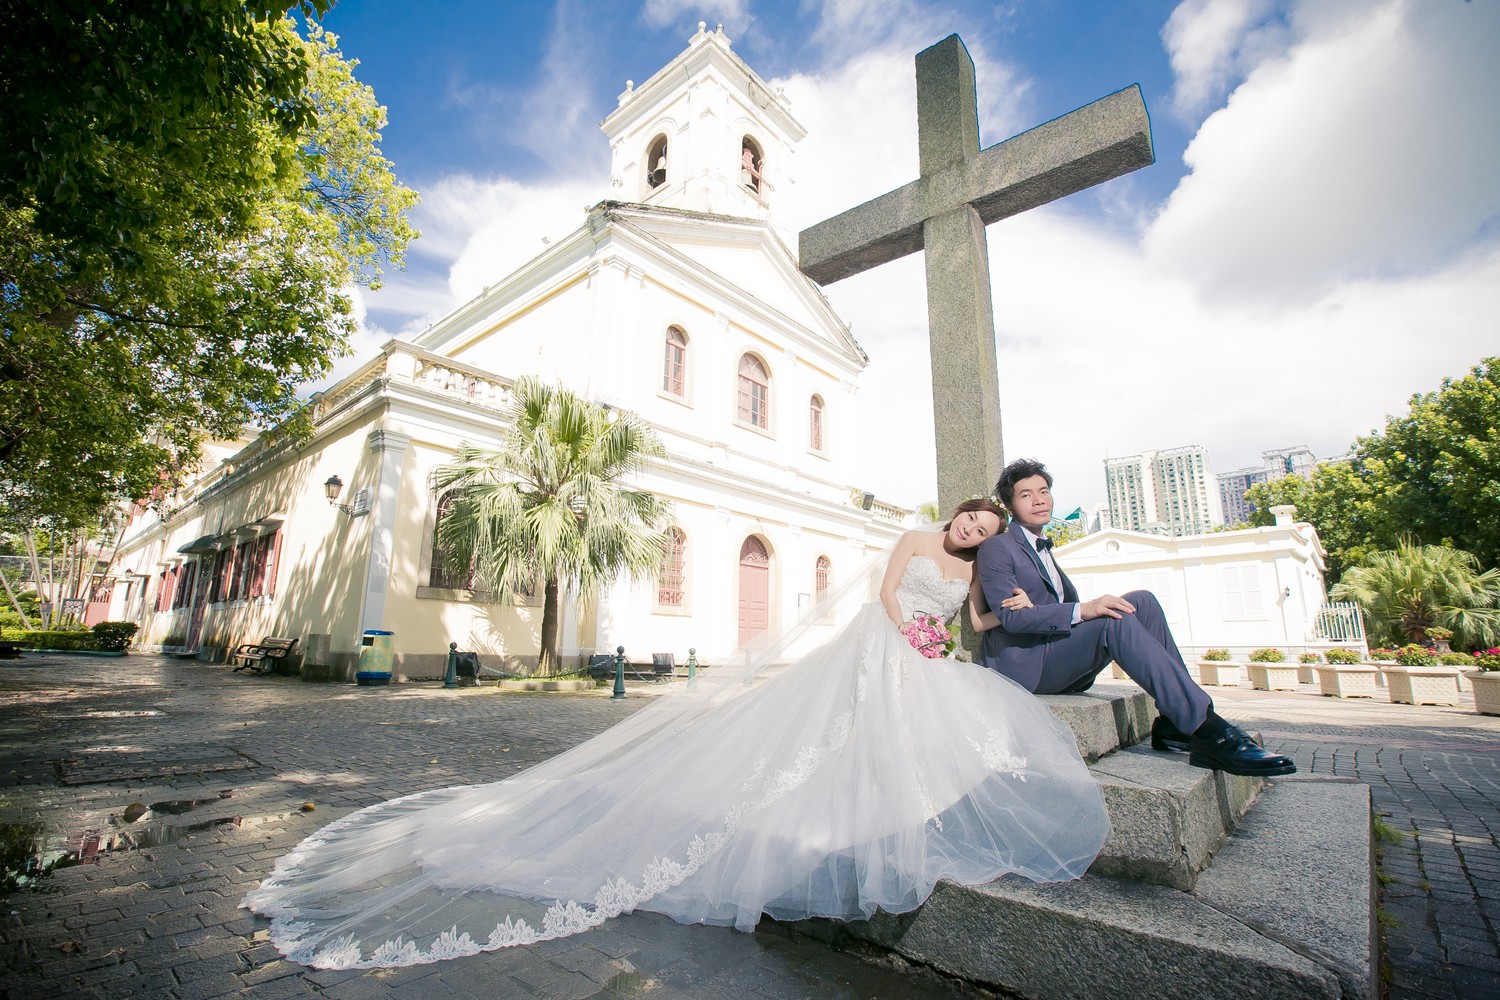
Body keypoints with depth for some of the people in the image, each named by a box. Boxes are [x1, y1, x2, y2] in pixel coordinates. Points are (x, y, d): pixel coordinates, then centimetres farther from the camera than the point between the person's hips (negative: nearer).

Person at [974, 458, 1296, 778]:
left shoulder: (1042, 549, 24)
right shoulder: (996, 548, -5)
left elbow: (1067, 603, 20)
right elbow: (1009, 616, -17)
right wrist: (1082, 610, -27)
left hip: (1058, 664, 8)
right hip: (1024, 664, -8)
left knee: (1142, 601, -6)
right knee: (1115, 620, -28)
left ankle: (1175, 724, -11)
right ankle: (1209, 732, -28)